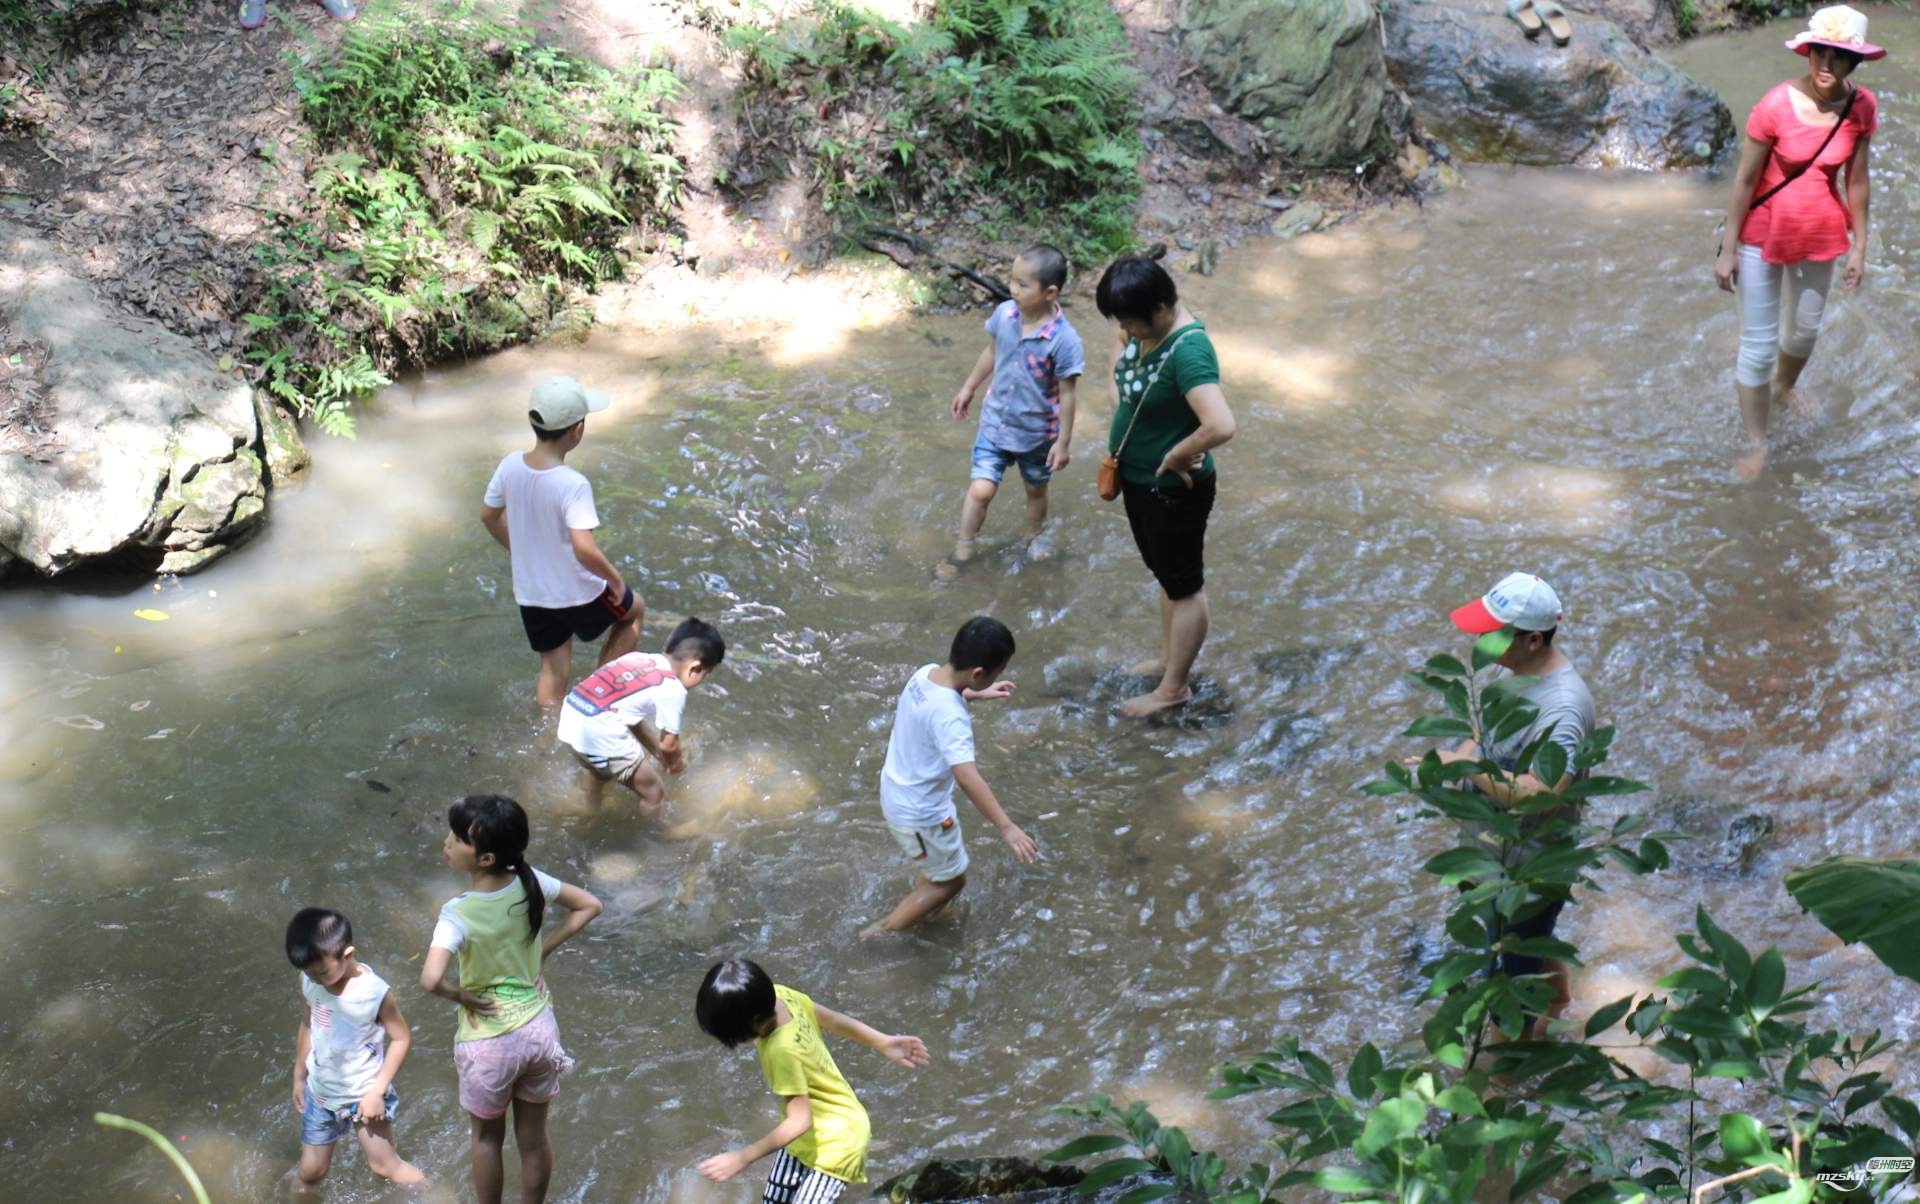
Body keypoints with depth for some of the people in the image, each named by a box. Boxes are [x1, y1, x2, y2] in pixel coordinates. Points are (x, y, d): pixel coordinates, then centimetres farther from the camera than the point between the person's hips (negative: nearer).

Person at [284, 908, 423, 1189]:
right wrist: (299, 1078, 13)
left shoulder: (374, 992, -27)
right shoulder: (309, 981, -13)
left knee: (385, 1166, 0)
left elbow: (402, 1038, -16)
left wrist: (377, 1091, -17)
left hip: (363, 1094, -4)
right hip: (320, 1092, 4)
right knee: (310, 1171, 16)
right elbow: (307, 1027, 4)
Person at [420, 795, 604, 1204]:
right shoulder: (531, 883, -13)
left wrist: (461, 996, -19)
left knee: (487, 1138, 23)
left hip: (489, 1043, -3)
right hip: (538, 1029, 3)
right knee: (534, 1138, 21)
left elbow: (430, 979, -40)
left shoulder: (458, 914, -26)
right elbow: (589, 905, 1)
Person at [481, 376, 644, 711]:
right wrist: (615, 579, -18)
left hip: (530, 594, 5)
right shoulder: (573, 485, -30)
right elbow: (585, 549, -37)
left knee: (553, 671, 23)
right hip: (577, 594, -5)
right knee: (634, 611, 26)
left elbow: (489, 515, 5)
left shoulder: (511, 465, -11)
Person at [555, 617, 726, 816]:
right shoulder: (673, 689, -7)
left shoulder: (640, 658, 16)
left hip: (569, 720, 9)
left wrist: (657, 752, 32)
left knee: (599, 771, 40)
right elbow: (668, 744, 1)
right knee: (653, 792, 10)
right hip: (599, 733, -9)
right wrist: (676, 763, 23)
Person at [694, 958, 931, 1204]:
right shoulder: (779, 995, -14)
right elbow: (833, 1019, -1)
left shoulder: (782, 1050, -37)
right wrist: (884, 1043, 11)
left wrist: (743, 1157, -28)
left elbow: (800, 1121, -32)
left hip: (835, 1140, -9)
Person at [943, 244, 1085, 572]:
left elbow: (1066, 394, -17)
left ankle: (1035, 537, 49)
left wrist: (1064, 441, -11)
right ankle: (962, 549, 19)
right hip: (996, 423, 2)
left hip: (1038, 433, -2)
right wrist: (969, 388, 16)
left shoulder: (1064, 340, -27)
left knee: (1036, 490, 22)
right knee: (981, 490, -1)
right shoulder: (1004, 314, -15)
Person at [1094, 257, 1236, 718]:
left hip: (1173, 490, -9)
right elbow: (1122, 345, 20)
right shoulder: (1147, 325, -6)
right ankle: (1167, 659, 45)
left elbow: (1221, 426, -45)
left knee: (1183, 586, 11)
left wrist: (1175, 457, -29)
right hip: (1138, 479, 9)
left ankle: (1174, 688, 26)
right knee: (1167, 574, 26)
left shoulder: (1187, 350, -32)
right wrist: (1119, 401, 5)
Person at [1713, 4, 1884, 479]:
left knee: (1806, 328, 25)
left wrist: (1859, 247, 5)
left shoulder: (1862, 107, -12)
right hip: (1764, 237, -4)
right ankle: (1755, 442, 20)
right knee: (1758, 343, 3)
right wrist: (1728, 249, -11)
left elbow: (1857, 181, 0)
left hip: (1822, 236, 4)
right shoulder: (1776, 105, -24)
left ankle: (1784, 386, 57)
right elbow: (1744, 179, -16)